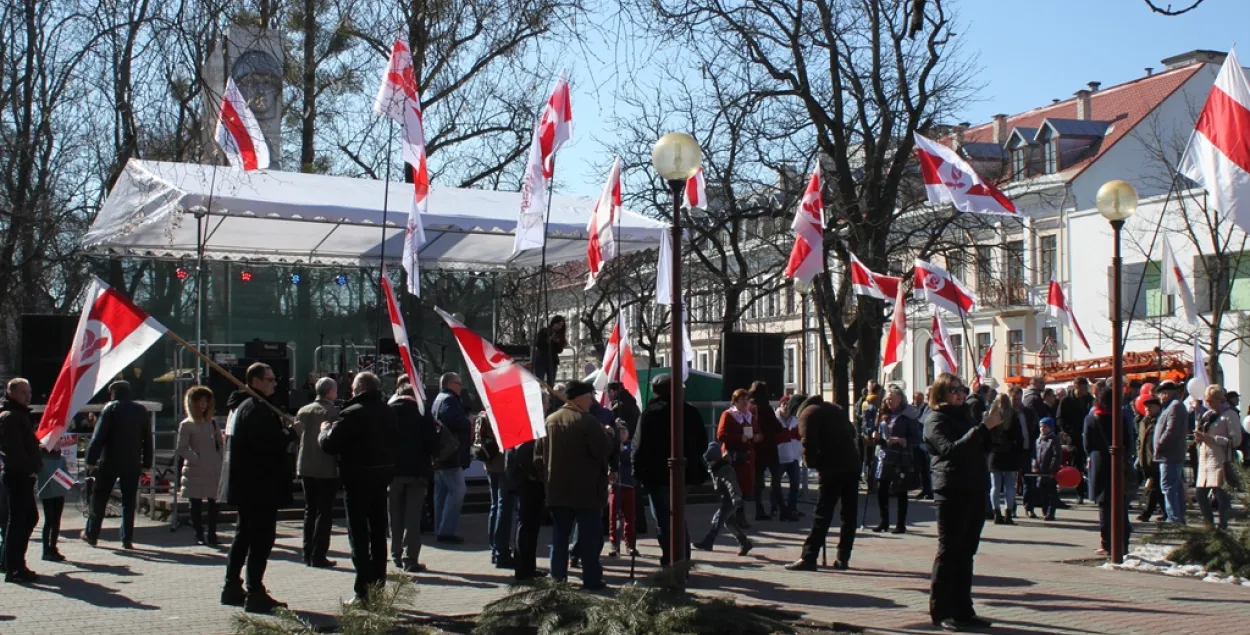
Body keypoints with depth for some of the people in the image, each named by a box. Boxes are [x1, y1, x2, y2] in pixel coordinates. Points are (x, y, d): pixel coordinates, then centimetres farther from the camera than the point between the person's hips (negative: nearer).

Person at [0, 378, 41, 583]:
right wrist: (29, 468, -18)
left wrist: (34, 466, 15)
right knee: (17, 520, -7)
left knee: (29, 517, 16)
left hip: (23, 475, 10)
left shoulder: (20, 415, 20)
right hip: (18, 475, -10)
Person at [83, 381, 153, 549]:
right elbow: (148, 439, 10)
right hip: (132, 464, 3)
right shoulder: (141, 411, 8)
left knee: (100, 499, 9)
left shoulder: (110, 408, -5)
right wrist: (146, 463, 13)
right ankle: (127, 539, 2)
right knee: (129, 502, 5)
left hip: (109, 462, -3)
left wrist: (91, 459, -8)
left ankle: (91, 534, 14)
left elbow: (99, 436, -11)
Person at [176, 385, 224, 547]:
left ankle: (212, 534, 5)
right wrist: (197, 460, -12)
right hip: (195, 472, -3)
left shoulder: (212, 423, 15)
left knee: (213, 503, -1)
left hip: (214, 471, 3)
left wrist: (220, 464, 1)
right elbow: (181, 449, -4)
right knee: (196, 504, 2)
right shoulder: (187, 425, 1)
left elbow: (220, 444, 16)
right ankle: (199, 535, 10)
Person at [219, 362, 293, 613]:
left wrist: (283, 431, 9)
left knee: (244, 534, 18)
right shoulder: (257, 408, -17)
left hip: (244, 484, 11)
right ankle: (255, 593, -8)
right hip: (261, 485, -11)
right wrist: (289, 432, -12)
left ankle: (232, 587, 23)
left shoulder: (240, 406, 17)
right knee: (262, 537, -8)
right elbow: (268, 442, -27)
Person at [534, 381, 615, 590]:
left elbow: (539, 455, 12)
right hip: (586, 491, -6)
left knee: (560, 535, 10)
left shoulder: (550, 421, 8)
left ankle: (557, 578, 9)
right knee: (589, 536, 0)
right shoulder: (587, 422, -14)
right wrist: (611, 434, 1)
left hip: (557, 490, 6)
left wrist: (547, 477, 19)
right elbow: (604, 449, -16)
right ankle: (592, 580, 0)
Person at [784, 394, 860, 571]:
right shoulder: (835, 408, 23)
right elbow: (852, 433, 23)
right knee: (849, 513, 10)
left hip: (833, 468, -7)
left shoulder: (807, 413, 0)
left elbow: (809, 443, -13)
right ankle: (843, 558, 12)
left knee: (822, 514, -7)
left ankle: (808, 558, -9)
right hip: (853, 464, 7)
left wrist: (812, 463, 1)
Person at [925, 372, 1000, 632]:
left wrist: (993, 426, 2)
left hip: (975, 490, 8)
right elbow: (951, 450, -22)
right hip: (952, 491, -8)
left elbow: (984, 447, 19)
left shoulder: (965, 415, 19)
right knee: (949, 552, -4)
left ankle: (962, 610, 14)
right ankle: (940, 612, 1)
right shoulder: (935, 420, -6)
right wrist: (984, 427, -25)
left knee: (966, 552, 9)